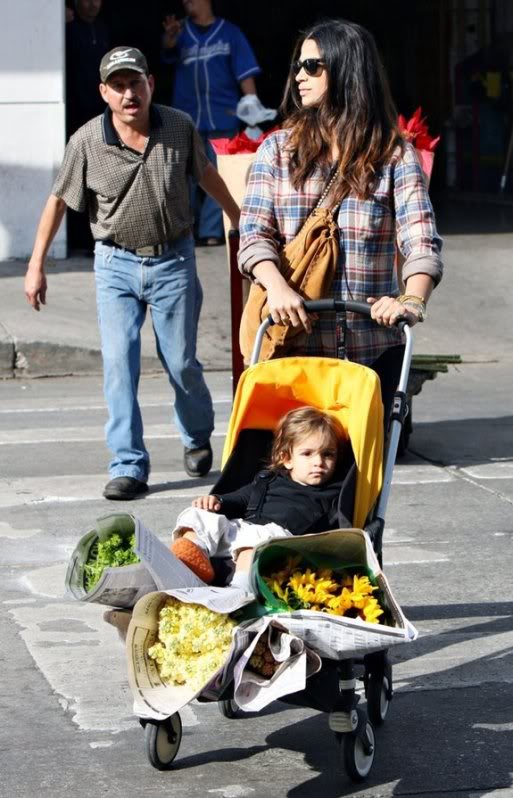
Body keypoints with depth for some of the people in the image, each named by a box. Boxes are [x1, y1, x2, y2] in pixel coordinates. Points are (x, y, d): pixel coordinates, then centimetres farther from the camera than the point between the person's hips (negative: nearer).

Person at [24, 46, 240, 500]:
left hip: (173, 260, 0)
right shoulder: (88, 142, -10)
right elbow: (58, 201, -1)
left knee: (181, 364, 5)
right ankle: (129, 467, -2)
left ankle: (199, 438, 34)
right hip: (116, 264, 0)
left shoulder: (179, 127, -7)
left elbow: (205, 173, 13)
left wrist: (238, 219, 23)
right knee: (119, 365, -8)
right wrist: (36, 266, -1)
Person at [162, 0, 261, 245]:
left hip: (222, 118, -2)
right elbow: (168, 51, -13)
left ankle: (211, 232, 0)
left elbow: (246, 74, 0)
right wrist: (170, 37, -35)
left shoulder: (230, 33, 3)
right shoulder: (181, 31, 8)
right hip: (187, 118, 2)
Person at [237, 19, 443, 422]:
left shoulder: (394, 154, 3)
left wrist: (413, 300, -29)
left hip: (373, 343, 0)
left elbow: (422, 241, -8)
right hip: (297, 340, 0)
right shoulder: (278, 149, 7)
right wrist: (277, 286, -23)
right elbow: (255, 234, -1)